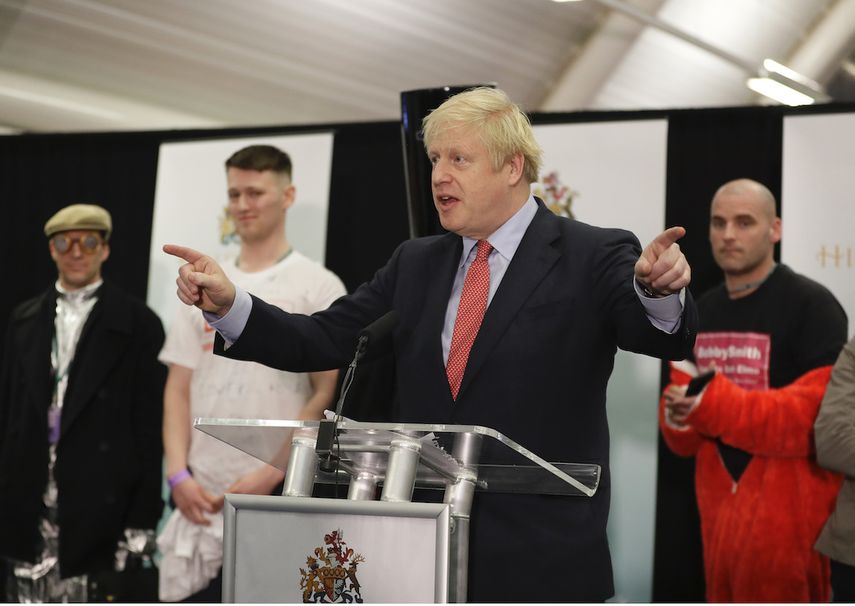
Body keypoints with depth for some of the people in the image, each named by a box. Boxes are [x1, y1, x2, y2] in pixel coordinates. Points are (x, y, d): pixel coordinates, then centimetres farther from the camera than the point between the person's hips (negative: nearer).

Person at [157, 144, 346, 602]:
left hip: (279, 497, -4)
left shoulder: (318, 288, 0)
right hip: (201, 499, 4)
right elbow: (179, 390, 13)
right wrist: (179, 474, 0)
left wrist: (270, 475, -14)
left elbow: (326, 397, -6)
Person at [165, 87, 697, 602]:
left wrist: (659, 290, -42)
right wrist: (228, 303, -6)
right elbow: (320, 341, 8)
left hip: (542, 563, -4)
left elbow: (664, 338, -19)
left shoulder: (593, 258, -3)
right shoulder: (416, 263, 13)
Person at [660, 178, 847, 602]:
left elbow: (818, 412, -20)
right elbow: (685, 438, 16)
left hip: (787, 510, -6)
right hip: (719, 504, 7)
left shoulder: (813, 306, -9)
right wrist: (679, 416, -8)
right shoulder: (701, 313, 13)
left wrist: (712, 403, -27)